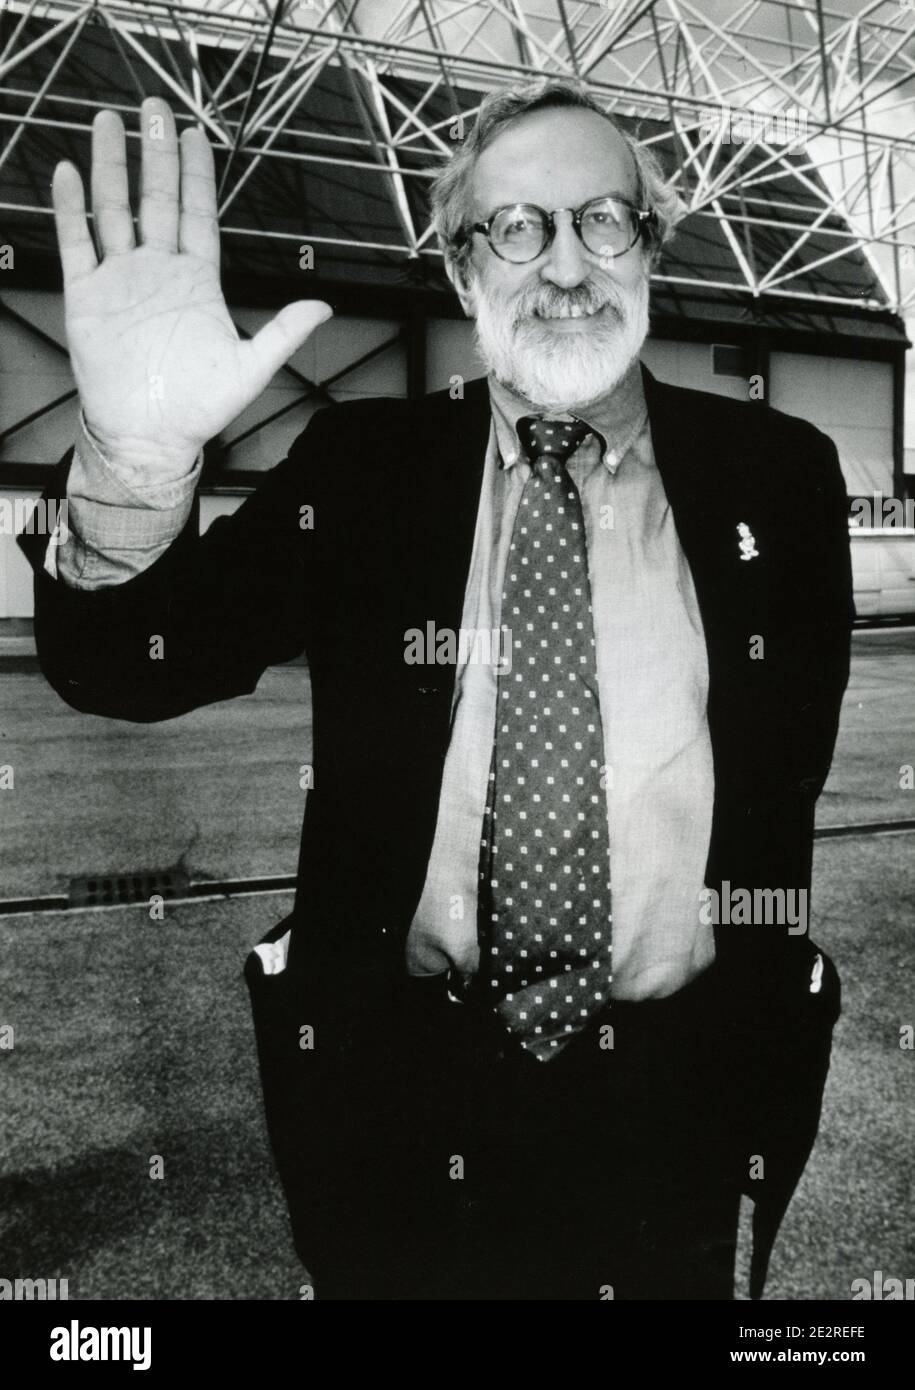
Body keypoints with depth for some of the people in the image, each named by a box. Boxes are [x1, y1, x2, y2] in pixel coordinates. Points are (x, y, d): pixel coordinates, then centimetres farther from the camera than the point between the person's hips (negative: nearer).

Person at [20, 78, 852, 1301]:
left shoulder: (777, 474, -1)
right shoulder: (363, 464, -2)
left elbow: (805, 756, 5)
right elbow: (119, 671, -9)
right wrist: (136, 458, -29)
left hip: (683, 1101, 1)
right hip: (403, 1093, 0)